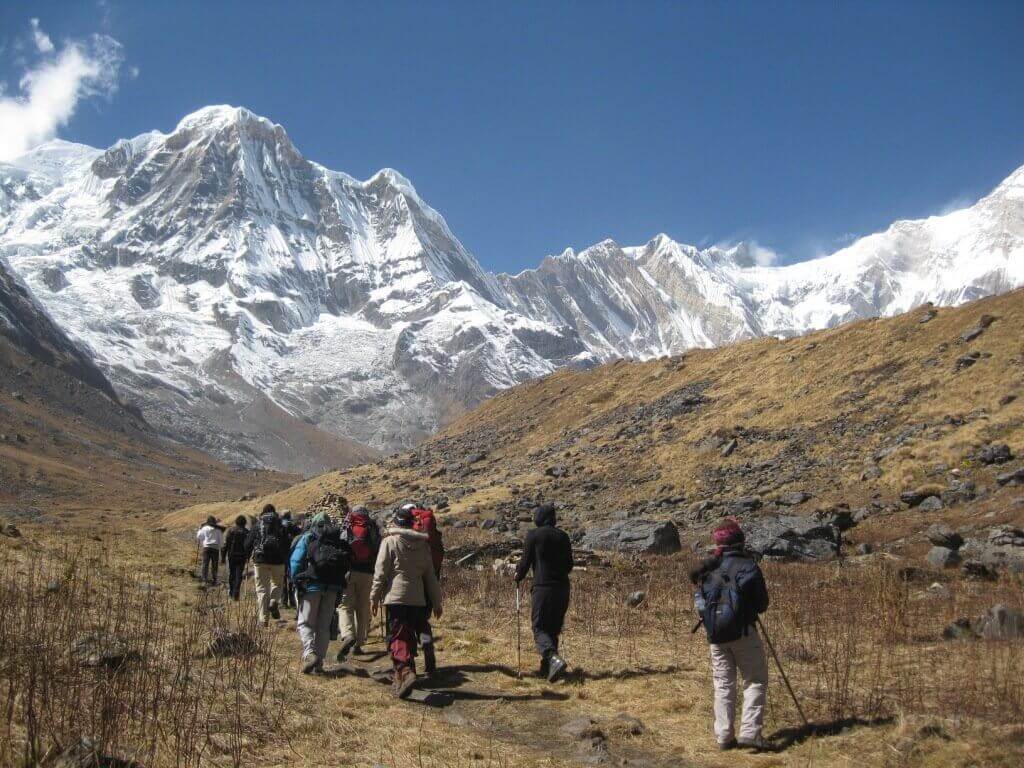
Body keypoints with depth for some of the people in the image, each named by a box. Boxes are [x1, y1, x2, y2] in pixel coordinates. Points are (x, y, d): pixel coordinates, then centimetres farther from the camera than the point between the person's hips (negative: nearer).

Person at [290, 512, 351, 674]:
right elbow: (347, 564, 9)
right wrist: (338, 587, 14)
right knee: (324, 626, 11)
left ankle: (309, 653, -18)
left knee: (305, 623, 5)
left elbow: (295, 562, -4)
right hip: (332, 588, 3)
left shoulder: (307, 538, 5)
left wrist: (297, 582, 5)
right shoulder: (338, 540, 13)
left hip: (311, 586, -3)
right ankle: (319, 663, 11)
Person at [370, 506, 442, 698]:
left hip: (396, 597, -5)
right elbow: (430, 576, 15)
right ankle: (400, 677, 23)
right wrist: (436, 601, 19)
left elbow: (380, 572, -6)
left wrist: (374, 596, 0)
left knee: (398, 638, -6)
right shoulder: (422, 544, 12)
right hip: (418, 598, 5)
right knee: (409, 637, 15)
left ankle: (405, 672, -26)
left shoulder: (390, 541, -2)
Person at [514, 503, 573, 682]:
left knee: (540, 629, -3)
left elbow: (525, 562, -4)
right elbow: (569, 565, 13)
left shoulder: (533, 535, -5)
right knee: (554, 629, 15)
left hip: (542, 588, -5)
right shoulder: (563, 536, 10)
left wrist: (518, 576, 15)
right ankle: (546, 667, 19)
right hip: (562, 587, 5)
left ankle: (554, 659, -27)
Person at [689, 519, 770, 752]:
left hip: (715, 634, 4)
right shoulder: (748, 566, -8)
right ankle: (750, 731, -7)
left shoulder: (708, 568, 4)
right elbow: (762, 604, -2)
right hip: (742, 631, -4)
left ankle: (724, 736, 8)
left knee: (723, 684, 11)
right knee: (756, 680, 4)